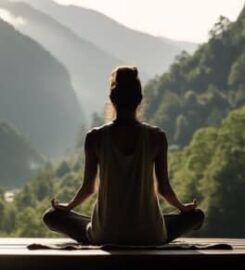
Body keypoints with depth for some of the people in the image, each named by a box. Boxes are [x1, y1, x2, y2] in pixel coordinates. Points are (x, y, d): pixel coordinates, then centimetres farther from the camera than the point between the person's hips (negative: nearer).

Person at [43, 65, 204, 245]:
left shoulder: (95, 137, -5)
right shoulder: (156, 136, -5)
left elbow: (88, 188, 1)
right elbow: (163, 188, 0)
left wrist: (67, 207, 22)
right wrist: (183, 208, 21)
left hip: (105, 235, 0)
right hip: (149, 235, 0)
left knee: (52, 216, 24)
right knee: (196, 215, 26)